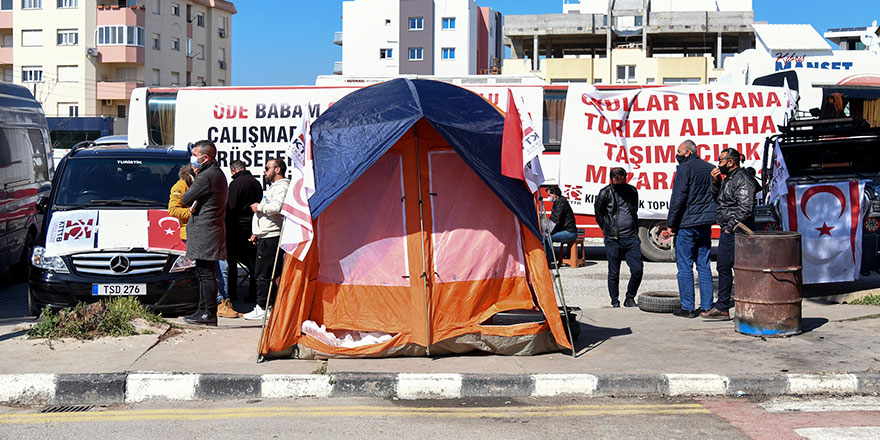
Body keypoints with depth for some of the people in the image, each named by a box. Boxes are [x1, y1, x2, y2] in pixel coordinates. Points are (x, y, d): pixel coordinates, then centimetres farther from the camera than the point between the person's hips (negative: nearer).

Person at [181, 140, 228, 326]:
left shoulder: (206, 177, -16)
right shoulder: (218, 174, 17)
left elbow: (186, 199, -14)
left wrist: (192, 204, 8)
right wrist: (196, 205, 3)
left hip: (205, 231, -10)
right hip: (213, 228, 10)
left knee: (206, 274, -8)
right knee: (204, 272, 14)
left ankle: (209, 314, -6)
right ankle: (203, 310, 19)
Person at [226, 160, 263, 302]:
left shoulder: (236, 183, -11)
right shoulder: (256, 183, 11)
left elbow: (231, 209, -13)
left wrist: (227, 230, -6)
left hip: (239, 228, -6)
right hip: (253, 228, 6)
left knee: (232, 260, 5)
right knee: (253, 262, 8)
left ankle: (231, 293, 7)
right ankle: (253, 294, 7)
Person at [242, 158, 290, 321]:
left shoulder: (282, 187, -10)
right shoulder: (274, 187, 25)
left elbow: (277, 207, -29)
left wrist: (259, 207, -13)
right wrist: (258, 233, 27)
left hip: (271, 238, -11)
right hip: (266, 237, 11)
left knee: (263, 274, -8)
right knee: (273, 275, 10)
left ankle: (261, 308, -5)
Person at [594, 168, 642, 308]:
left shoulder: (632, 190, 10)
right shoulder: (605, 193, -2)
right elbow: (598, 215, 7)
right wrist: (609, 231, 9)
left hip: (631, 238, 3)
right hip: (613, 240, -3)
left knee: (638, 270, -4)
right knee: (614, 274, 2)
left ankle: (630, 299, 14)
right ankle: (615, 303, 14)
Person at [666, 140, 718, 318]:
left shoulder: (685, 168, -9)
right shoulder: (710, 168, 13)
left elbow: (678, 199, -14)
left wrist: (670, 224, -9)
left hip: (686, 224, -7)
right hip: (706, 224, 7)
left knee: (685, 267, -1)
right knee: (704, 266, 11)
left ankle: (688, 308, 0)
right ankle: (706, 306, 11)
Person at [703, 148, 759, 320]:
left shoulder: (743, 180, -15)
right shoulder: (729, 178, 15)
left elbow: (745, 208, -22)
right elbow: (718, 199, 24)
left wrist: (731, 226, -18)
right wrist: (716, 182, 9)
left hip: (737, 231, -10)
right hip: (727, 230, 10)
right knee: (723, 267, 13)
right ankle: (722, 308, 20)